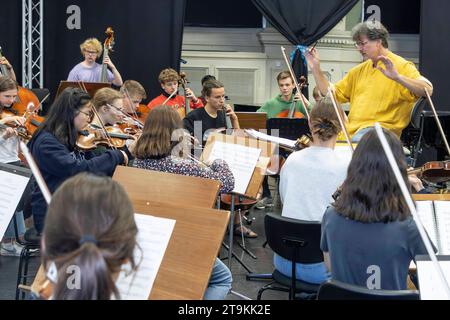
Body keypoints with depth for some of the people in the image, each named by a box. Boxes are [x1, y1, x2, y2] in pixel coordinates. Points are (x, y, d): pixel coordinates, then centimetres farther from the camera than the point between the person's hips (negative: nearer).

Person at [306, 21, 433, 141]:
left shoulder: (402, 66, 0)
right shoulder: (359, 70, 23)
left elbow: (427, 90, -16)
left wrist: (397, 77, -31)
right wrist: (315, 69, 13)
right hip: (352, 129, 7)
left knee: (358, 140, -39)